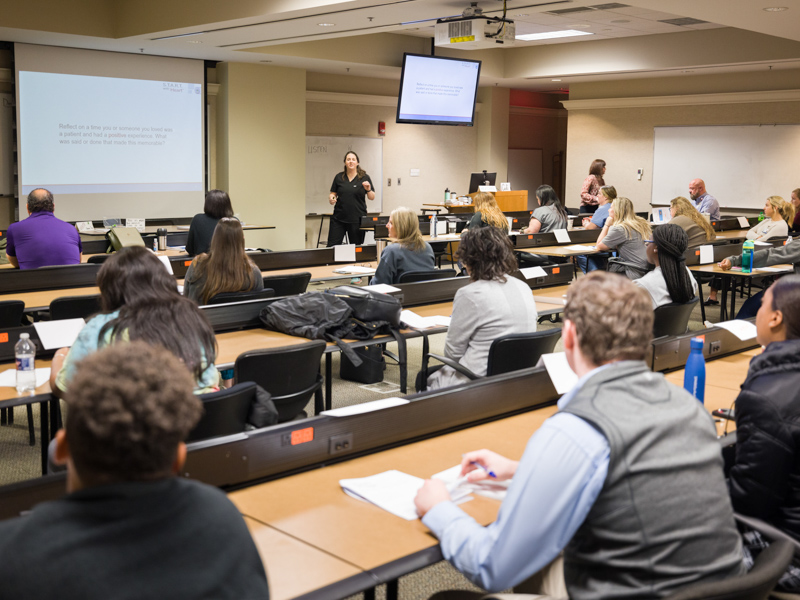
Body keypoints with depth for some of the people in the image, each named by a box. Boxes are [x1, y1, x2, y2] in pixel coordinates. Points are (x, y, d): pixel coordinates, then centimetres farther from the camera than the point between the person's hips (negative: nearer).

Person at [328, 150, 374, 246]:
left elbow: (372, 197, 2)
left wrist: (368, 189, -19)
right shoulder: (339, 177, 8)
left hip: (357, 219, -2)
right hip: (338, 218, 2)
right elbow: (333, 193, 13)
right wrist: (331, 198, -9)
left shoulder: (364, 177, 2)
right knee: (332, 246, -1)